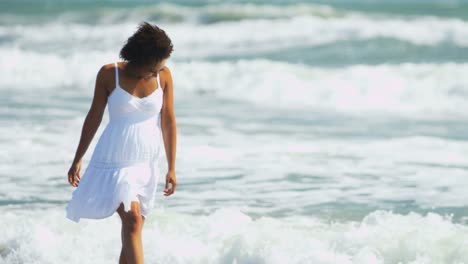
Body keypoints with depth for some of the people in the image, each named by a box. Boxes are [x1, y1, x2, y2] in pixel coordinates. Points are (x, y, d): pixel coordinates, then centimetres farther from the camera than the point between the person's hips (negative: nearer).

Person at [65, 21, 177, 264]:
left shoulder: (164, 75, -4)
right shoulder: (109, 74, -10)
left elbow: (168, 122, 0)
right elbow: (94, 116, 0)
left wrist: (172, 168, -1)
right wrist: (77, 160, 5)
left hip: (146, 163, 4)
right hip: (114, 161, -4)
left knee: (132, 227, 6)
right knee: (132, 220, -19)